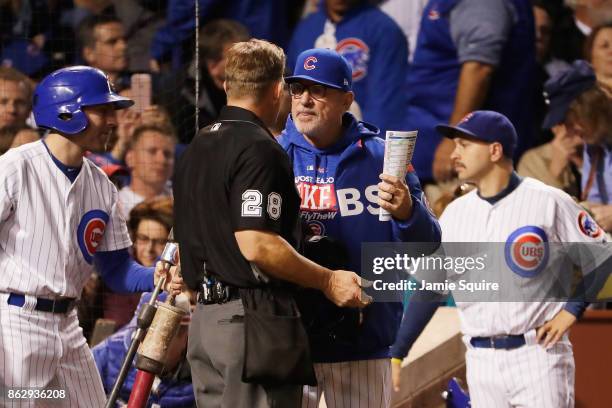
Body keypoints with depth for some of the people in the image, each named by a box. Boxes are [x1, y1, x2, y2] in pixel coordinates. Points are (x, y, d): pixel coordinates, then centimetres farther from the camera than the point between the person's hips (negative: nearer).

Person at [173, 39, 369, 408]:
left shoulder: (197, 148, 16)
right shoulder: (259, 149, -13)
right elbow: (256, 245, -20)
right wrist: (327, 280, -11)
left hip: (205, 317, 9)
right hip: (255, 318, -9)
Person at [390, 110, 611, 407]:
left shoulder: (547, 202, -4)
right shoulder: (455, 213, 10)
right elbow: (428, 289, 13)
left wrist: (569, 312, -9)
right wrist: (396, 355, 7)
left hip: (538, 354, -5)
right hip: (481, 360, 5)